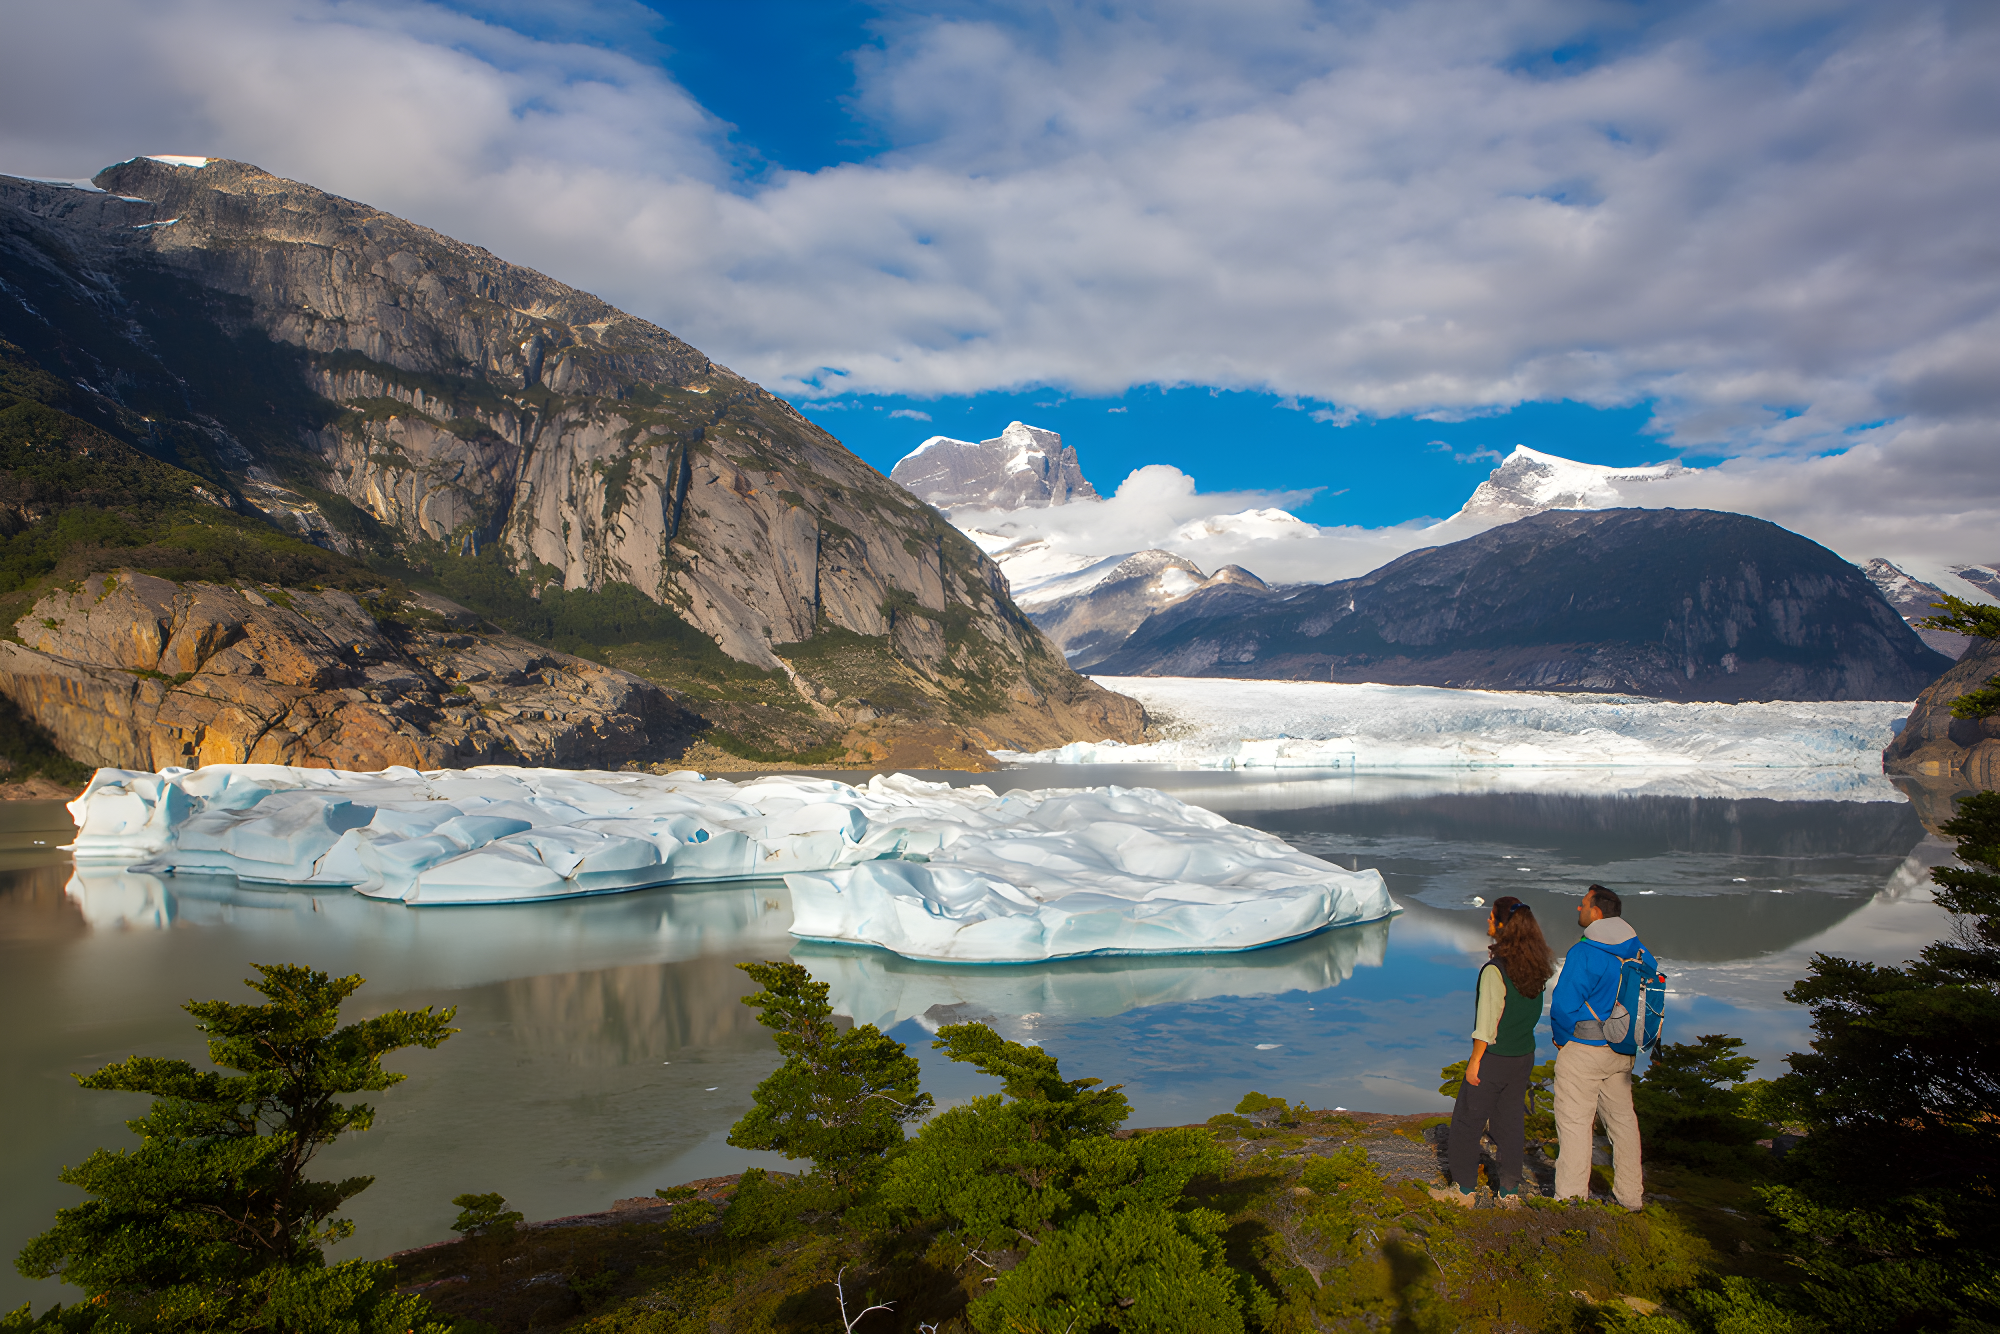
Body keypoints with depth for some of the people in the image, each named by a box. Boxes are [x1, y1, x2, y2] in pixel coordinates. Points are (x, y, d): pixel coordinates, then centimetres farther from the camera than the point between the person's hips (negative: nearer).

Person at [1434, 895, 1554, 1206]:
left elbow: (1487, 1023, -20)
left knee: (1466, 1121, 7)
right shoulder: (1536, 966, 0)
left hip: (1494, 1058, -7)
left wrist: (1475, 1062, -12)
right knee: (1510, 1123, 16)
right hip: (1524, 1056, 7)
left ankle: (1463, 1189, 13)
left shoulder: (1495, 970, -23)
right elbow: (1534, 1012, 10)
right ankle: (1510, 1189, 22)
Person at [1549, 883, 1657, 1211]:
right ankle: (1632, 1195, 29)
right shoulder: (1638, 952, 3)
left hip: (1581, 1050, -7)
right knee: (1622, 1119, 19)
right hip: (1621, 1052, 8)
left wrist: (1562, 1039, -4)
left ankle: (1570, 1199, 4)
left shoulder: (1583, 953, -20)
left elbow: (1564, 1005, -22)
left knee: (1574, 1123, 0)